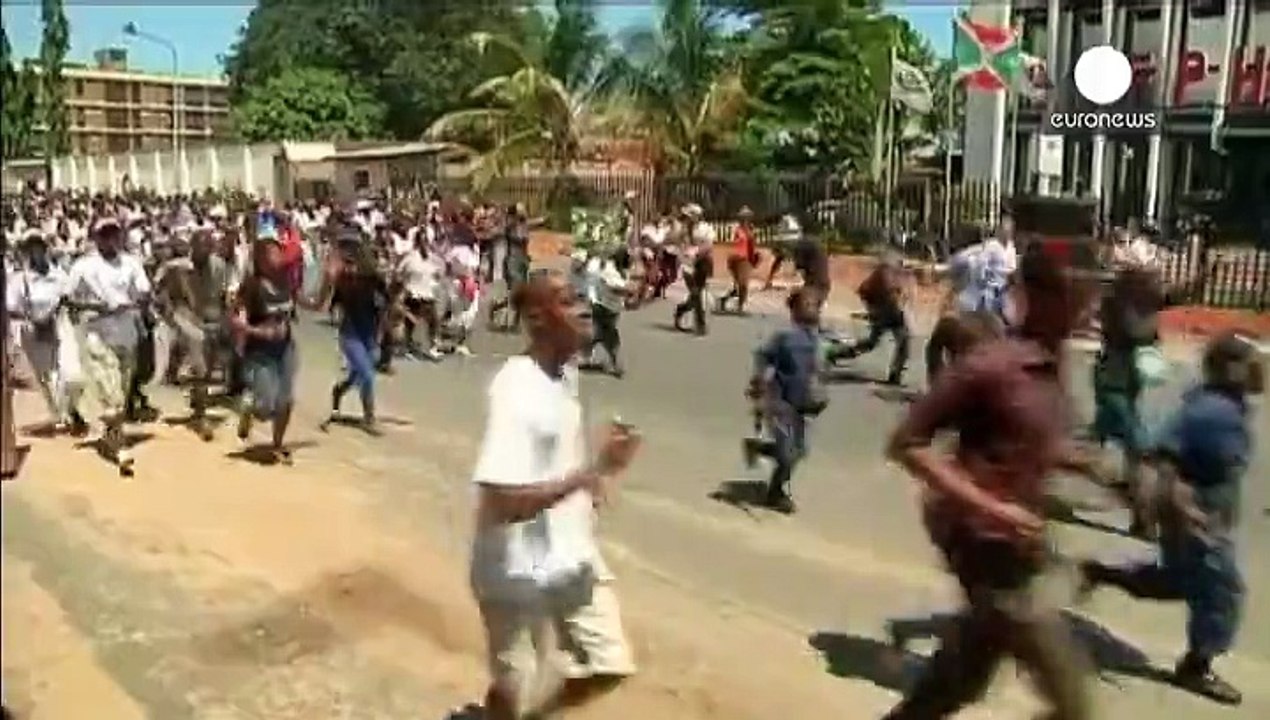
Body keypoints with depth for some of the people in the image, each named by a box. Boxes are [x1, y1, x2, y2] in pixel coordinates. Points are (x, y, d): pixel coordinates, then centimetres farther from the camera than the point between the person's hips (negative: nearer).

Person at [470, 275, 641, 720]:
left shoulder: (565, 375, 1)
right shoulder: (515, 390, -26)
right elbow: (503, 504, -32)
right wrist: (594, 470, -30)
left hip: (573, 556, 7)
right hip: (518, 570, -7)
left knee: (611, 667, 13)